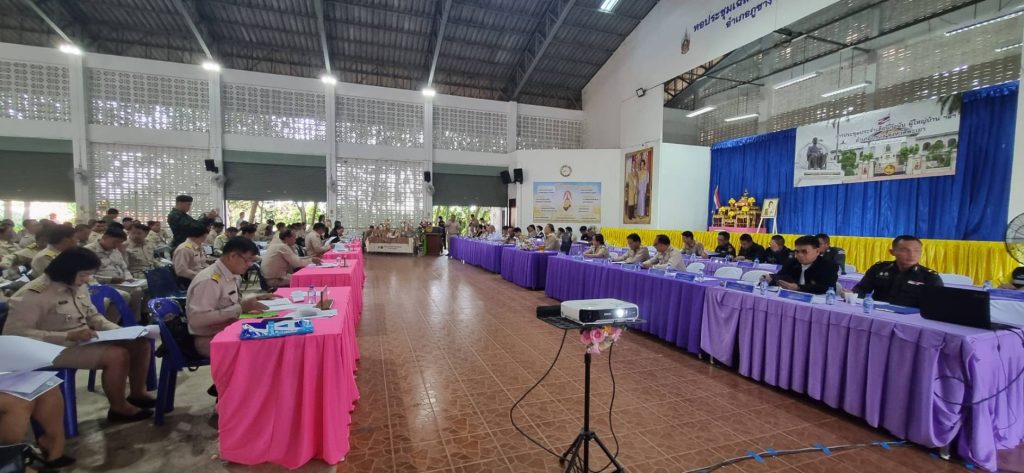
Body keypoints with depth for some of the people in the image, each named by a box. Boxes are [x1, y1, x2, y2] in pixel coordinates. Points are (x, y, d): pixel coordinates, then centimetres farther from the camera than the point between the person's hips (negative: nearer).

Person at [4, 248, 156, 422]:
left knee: (140, 342, -4)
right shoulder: (33, 295, -19)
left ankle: (137, 393, 12)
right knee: (117, 355, -27)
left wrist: (116, 330, -4)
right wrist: (69, 336, -29)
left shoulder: (79, 286, 4)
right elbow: (14, 333, -23)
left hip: (84, 340, 8)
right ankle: (118, 408, -7)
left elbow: (92, 315, 14)